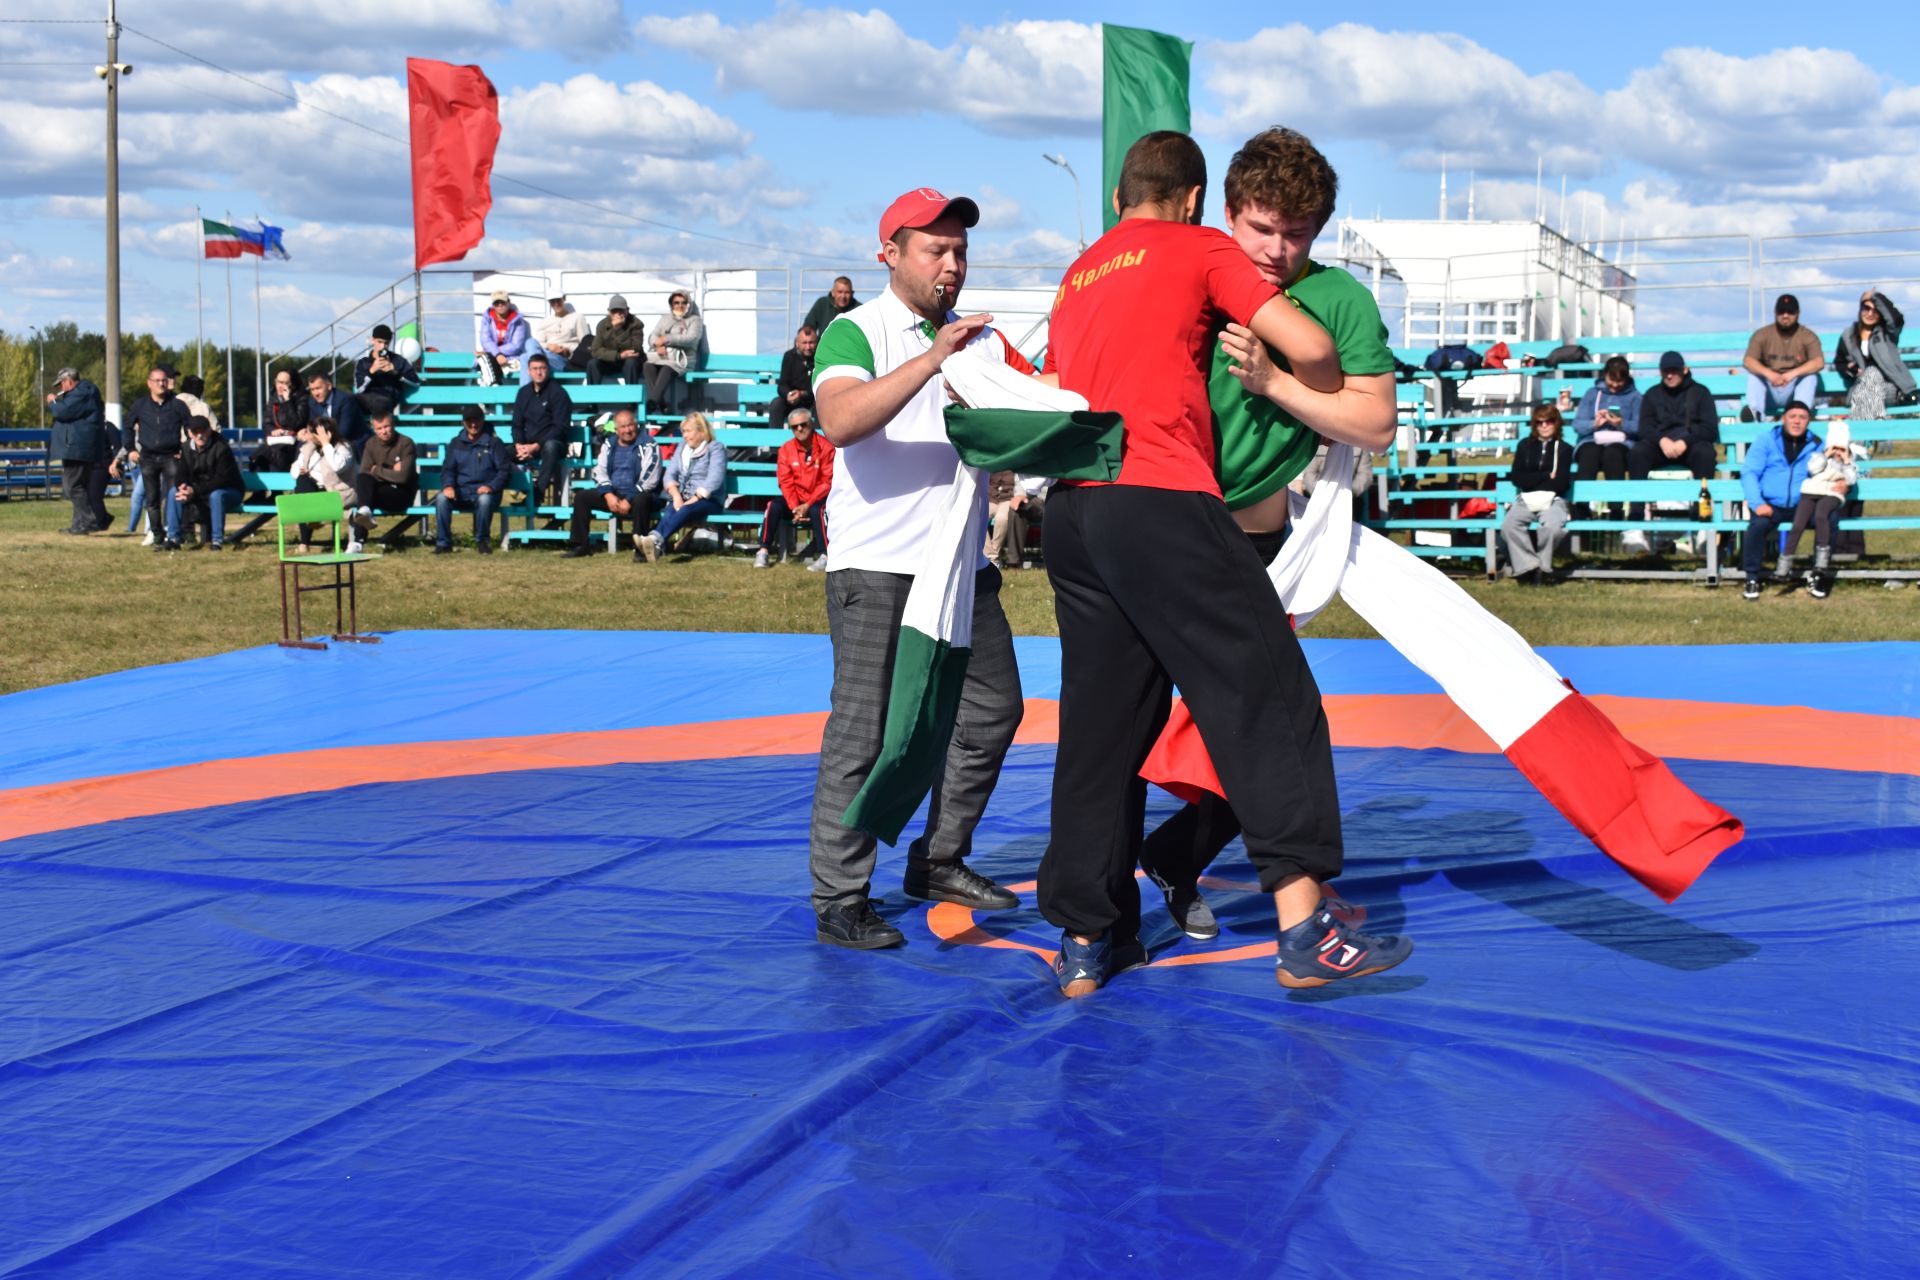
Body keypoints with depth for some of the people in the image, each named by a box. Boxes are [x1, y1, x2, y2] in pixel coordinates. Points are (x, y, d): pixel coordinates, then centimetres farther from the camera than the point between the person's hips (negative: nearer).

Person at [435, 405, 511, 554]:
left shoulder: (493, 442, 6)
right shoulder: (456, 443, 16)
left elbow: (504, 469, 0)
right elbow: (447, 469, 12)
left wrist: (491, 486, -19)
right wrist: (448, 486, -12)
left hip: (484, 491, -3)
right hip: (461, 491, 3)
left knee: (485, 500, -39)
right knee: (442, 498, -29)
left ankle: (482, 541, -17)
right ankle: (443, 542, -20)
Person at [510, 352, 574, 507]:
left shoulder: (557, 392, -4)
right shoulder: (524, 392, 13)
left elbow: (561, 427, -11)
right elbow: (517, 424, 14)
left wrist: (536, 446, -18)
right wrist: (519, 444, -8)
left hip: (551, 444, -5)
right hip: (527, 445, 5)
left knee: (551, 446, -40)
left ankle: (538, 493, -38)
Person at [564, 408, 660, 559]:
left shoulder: (648, 445, -6)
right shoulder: (608, 444, 11)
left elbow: (649, 479, -14)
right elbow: (599, 471, 7)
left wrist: (629, 501, -19)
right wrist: (608, 495, -11)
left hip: (637, 495, -6)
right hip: (613, 494, 6)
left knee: (641, 501, -39)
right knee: (581, 497, -8)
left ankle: (640, 548, -32)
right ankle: (579, 545, -5)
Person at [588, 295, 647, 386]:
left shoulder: (635, 324, -15)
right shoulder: (602, 325, -8)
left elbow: (635, 348, -27)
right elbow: (596, 351, -15)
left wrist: (617, 328, -33)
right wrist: (619, 355, -29)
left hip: (632, 362, -2)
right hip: (610, 363, 3)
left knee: (630, 362, -36)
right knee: (592, 364, -24)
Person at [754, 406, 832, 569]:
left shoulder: (826, 447, -10)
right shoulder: (786, 449, 2)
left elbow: (829, 482, -12)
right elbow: (786, 482, -1)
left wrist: (808, 505, -20)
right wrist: (795, 508, -16)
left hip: (818, 500, -3)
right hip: (796, 501, 4)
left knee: (817, 510, -35)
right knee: (774, 505, -22)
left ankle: (824, 556, -29)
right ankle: (763, 552, -20)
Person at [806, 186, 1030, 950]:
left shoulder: (981, 340, 14)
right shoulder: (854, 333, -6)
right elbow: (840, 422, -24)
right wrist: (931, 359, -31)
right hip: (876, 569, -7)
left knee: (992, 710, 11)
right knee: (864, 731, -6)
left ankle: (940, 863, 27)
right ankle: (840, 901, 0)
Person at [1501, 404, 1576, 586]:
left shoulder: (1564, 449, 11)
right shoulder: (1525, 446, 17)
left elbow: (1561, 483, -2)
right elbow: (1517, 478, 4)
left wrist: (1531, 480, 0)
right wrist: (1547, 476, -2)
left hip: (1553, 500, -2)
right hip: (1525, 500, 2)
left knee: (1552, 525, -36)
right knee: (1509, 525, -31)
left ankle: (1543, 568, -14)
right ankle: (1528, 567, -25)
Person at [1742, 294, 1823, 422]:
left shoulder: (1808, 336, -3)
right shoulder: (1762, 334, 0)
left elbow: (1819, 362, -17)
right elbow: (1748, 361, -13)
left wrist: (1793, 373, -33)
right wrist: (1768, 373, -32)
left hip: (1794, 390, -1)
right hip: (1770, 394, 1)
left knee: (1811, 376, -26)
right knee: (1754, 374, -23)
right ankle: (1755, 414, -45)